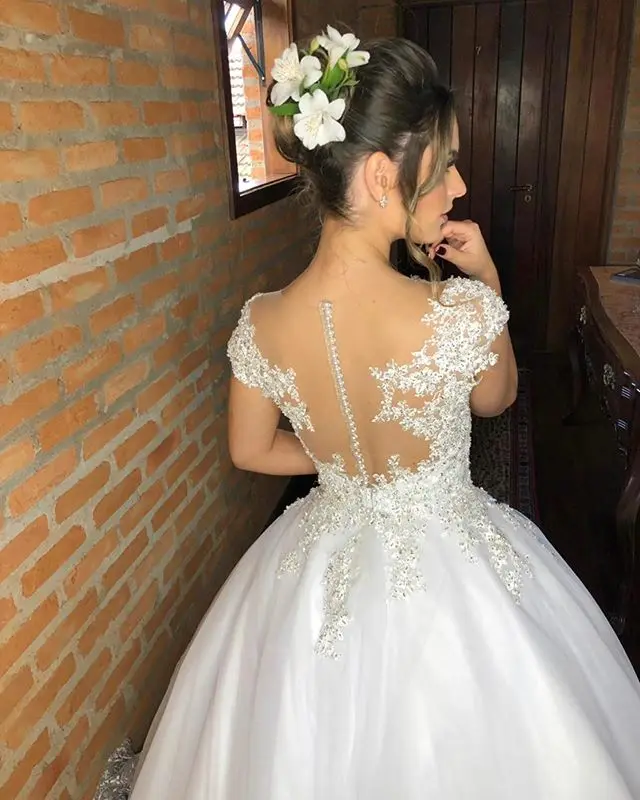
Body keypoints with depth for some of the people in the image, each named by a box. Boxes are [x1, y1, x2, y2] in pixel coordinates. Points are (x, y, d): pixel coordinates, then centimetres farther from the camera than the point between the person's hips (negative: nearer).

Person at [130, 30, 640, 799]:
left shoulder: (259, 324, -18)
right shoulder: (461, 311, -30)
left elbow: (251, 451, 0)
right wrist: (487, 282, 0)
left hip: (322, 569, 3)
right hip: (449, 575, -2)